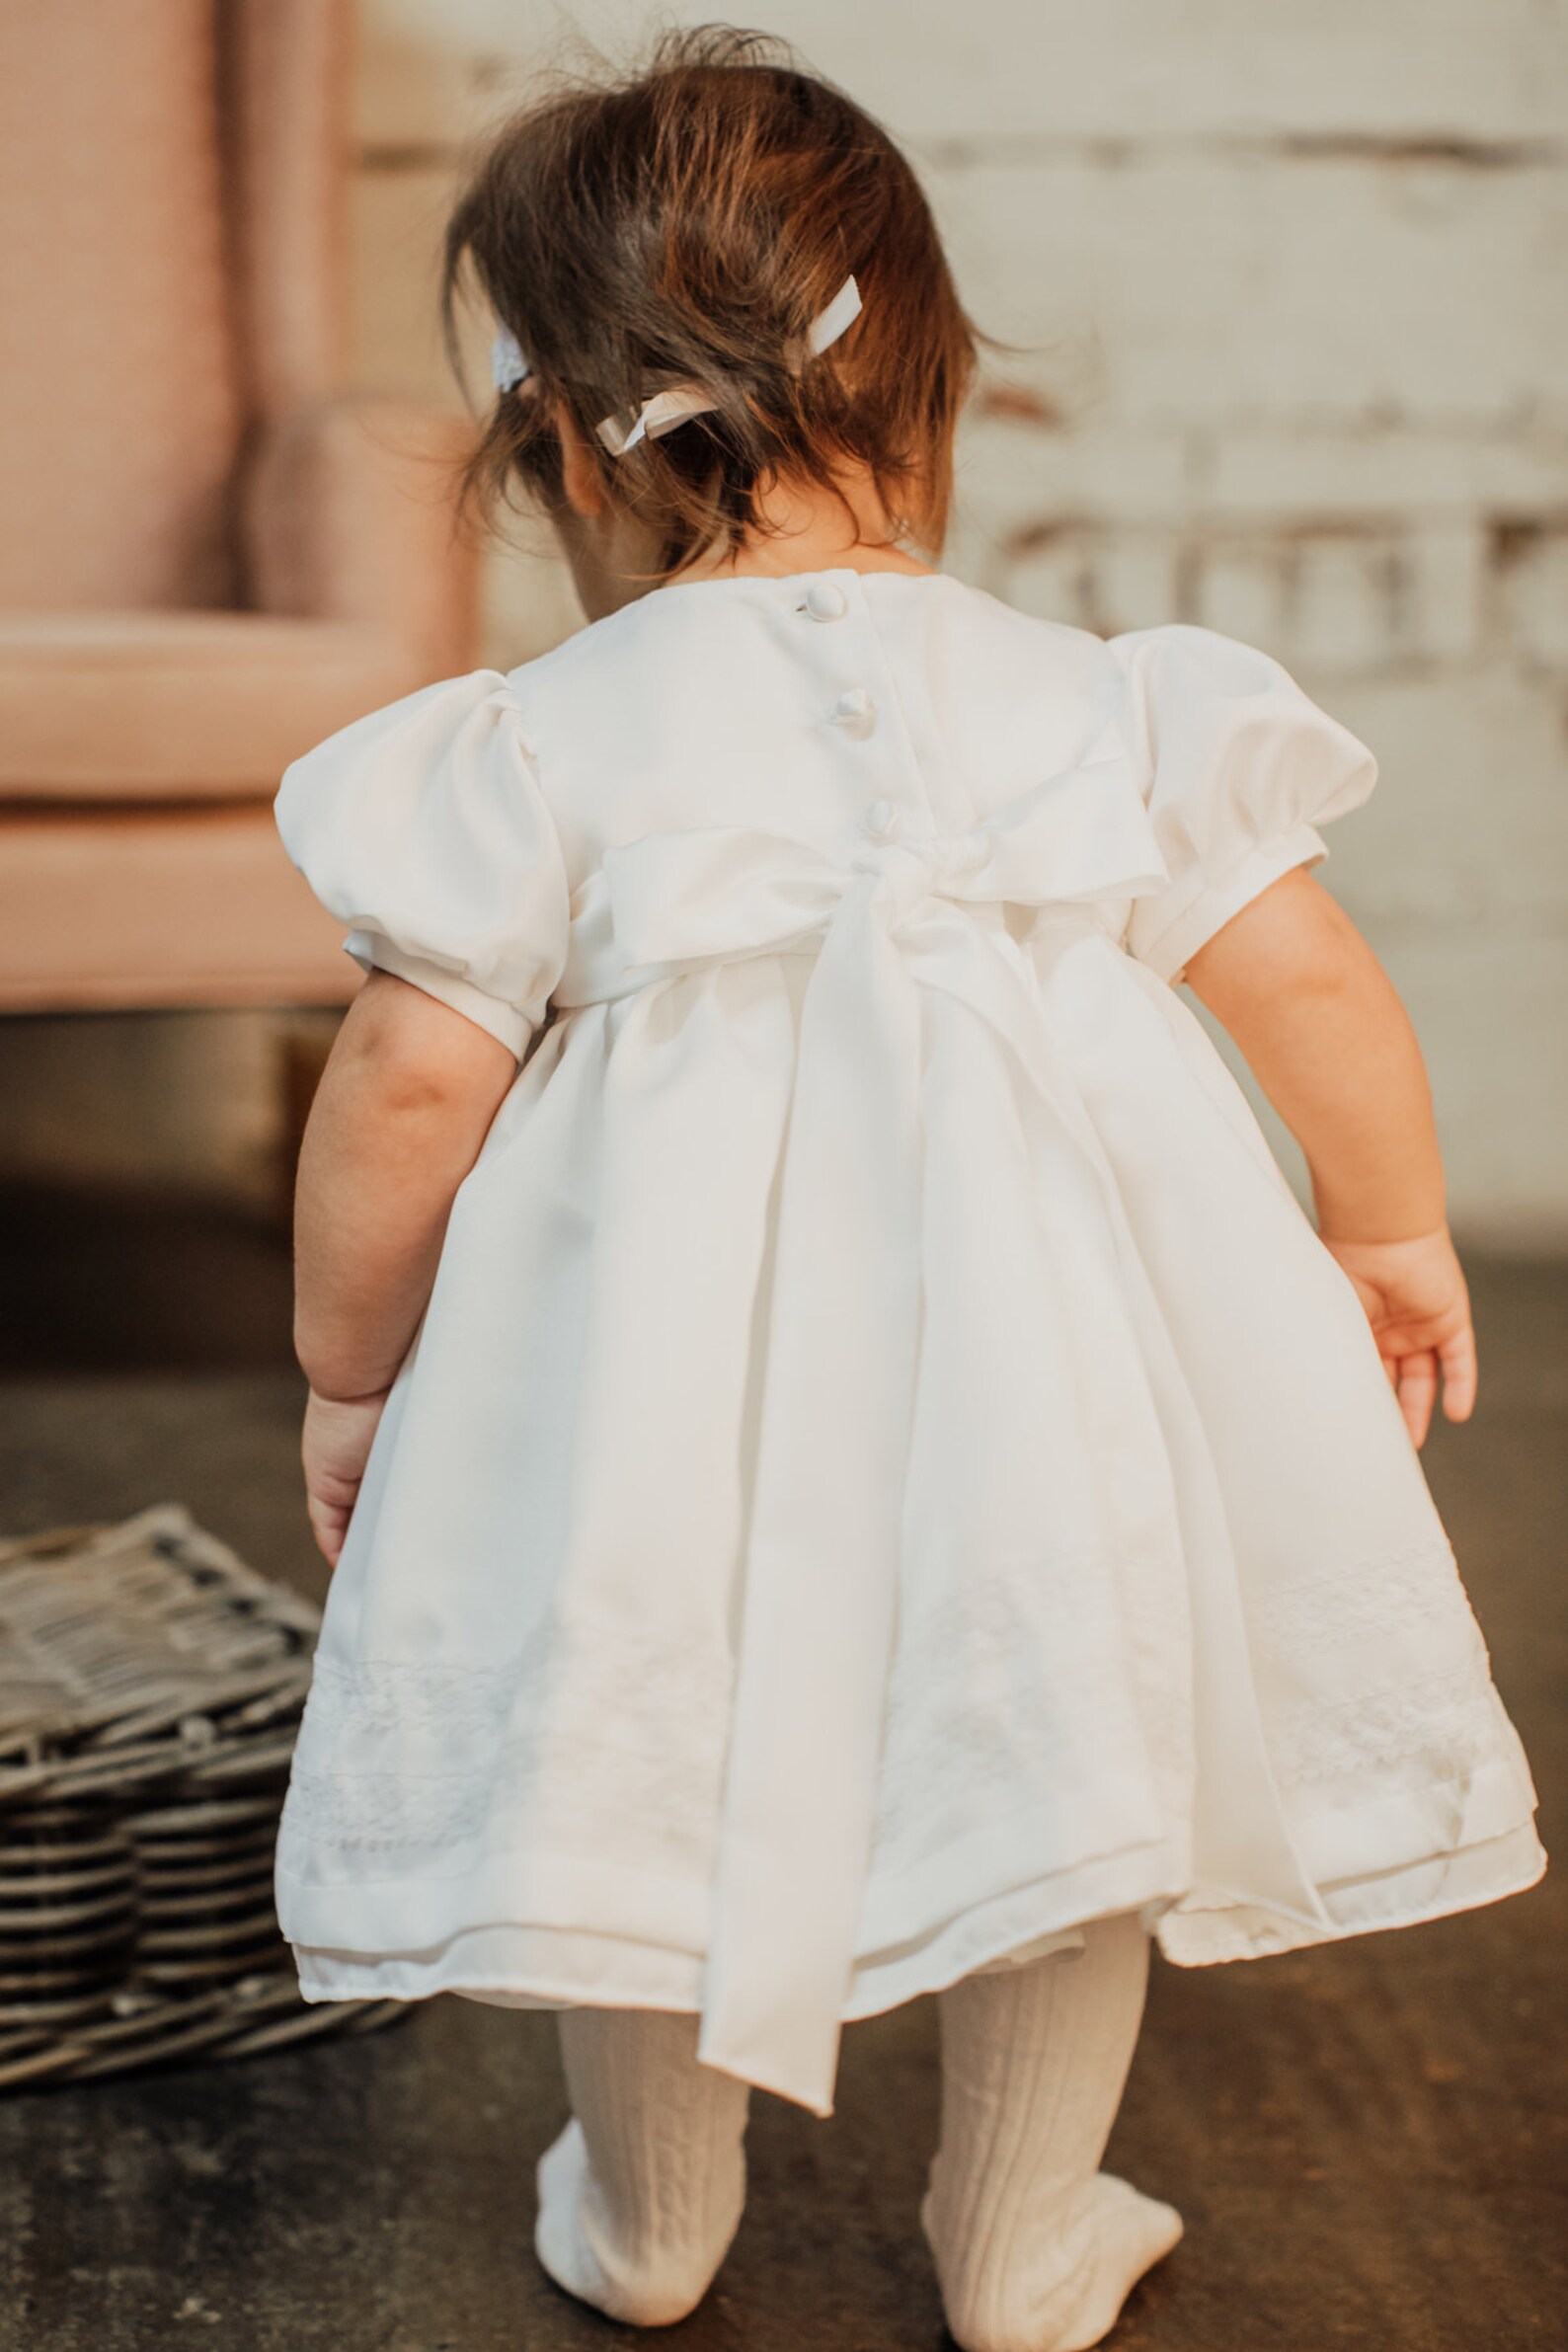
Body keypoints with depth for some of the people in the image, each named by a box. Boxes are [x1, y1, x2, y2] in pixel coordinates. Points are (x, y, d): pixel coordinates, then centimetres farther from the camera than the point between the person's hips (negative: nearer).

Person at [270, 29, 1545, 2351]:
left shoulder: (545, 745, -5)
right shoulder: (1089, 702, 3)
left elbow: (412, 1079, -8)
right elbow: (1309, 974, 4)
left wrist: (350, 1375, 7)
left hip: (677, 1366, -1)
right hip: (1048, 1360, 2)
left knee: (657, 1767, 18)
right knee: (1066, 1762, 20)